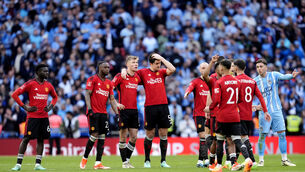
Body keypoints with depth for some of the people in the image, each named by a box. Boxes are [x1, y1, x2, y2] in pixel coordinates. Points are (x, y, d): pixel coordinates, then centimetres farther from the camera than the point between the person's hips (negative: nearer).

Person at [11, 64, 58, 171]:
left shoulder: (48, 85, 9)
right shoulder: (30, 84, -7)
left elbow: (55, 97, 26)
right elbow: (15, 94, -7)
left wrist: (50, 106, 7)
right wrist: (25, 107, -11)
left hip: (44, 117, 5)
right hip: (32, 116, -5)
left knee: (41, 139, 5)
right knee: (26, 139, -6)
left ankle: (38, 164, 9)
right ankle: (18, 164, -2)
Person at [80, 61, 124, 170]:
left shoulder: (109, 83, 15)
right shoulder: (93, 79, -2)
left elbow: (112, 99, 14)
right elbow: (87, 94, -8)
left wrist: (117, 113, 4)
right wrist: (89, 109, -20)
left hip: (103, 113, 6)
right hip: (93, 112, -6)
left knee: (102, 137, 0)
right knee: (94, 135, -13)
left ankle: (98, 163, 0)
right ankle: (84, 158, 4)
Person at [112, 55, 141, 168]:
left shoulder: (137, 77, 11)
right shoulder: (120, 76, -6)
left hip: (134, 110, 6)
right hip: (124, 109, -5)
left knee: (134, 137, 4)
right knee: (123, 137, -2)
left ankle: (127, 159, 15)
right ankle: (124, 162, 5)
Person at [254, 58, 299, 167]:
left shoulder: (274, 75, 0)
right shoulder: (255, 81, 1)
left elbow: (284, 77, -17)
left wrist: (292, 76, -39)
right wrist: (255, 106, -14)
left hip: (276, 110, 1)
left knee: (282, 134, 1)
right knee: (262, 136, -3)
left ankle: (284, 159, 10)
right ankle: (261, 160, 6)